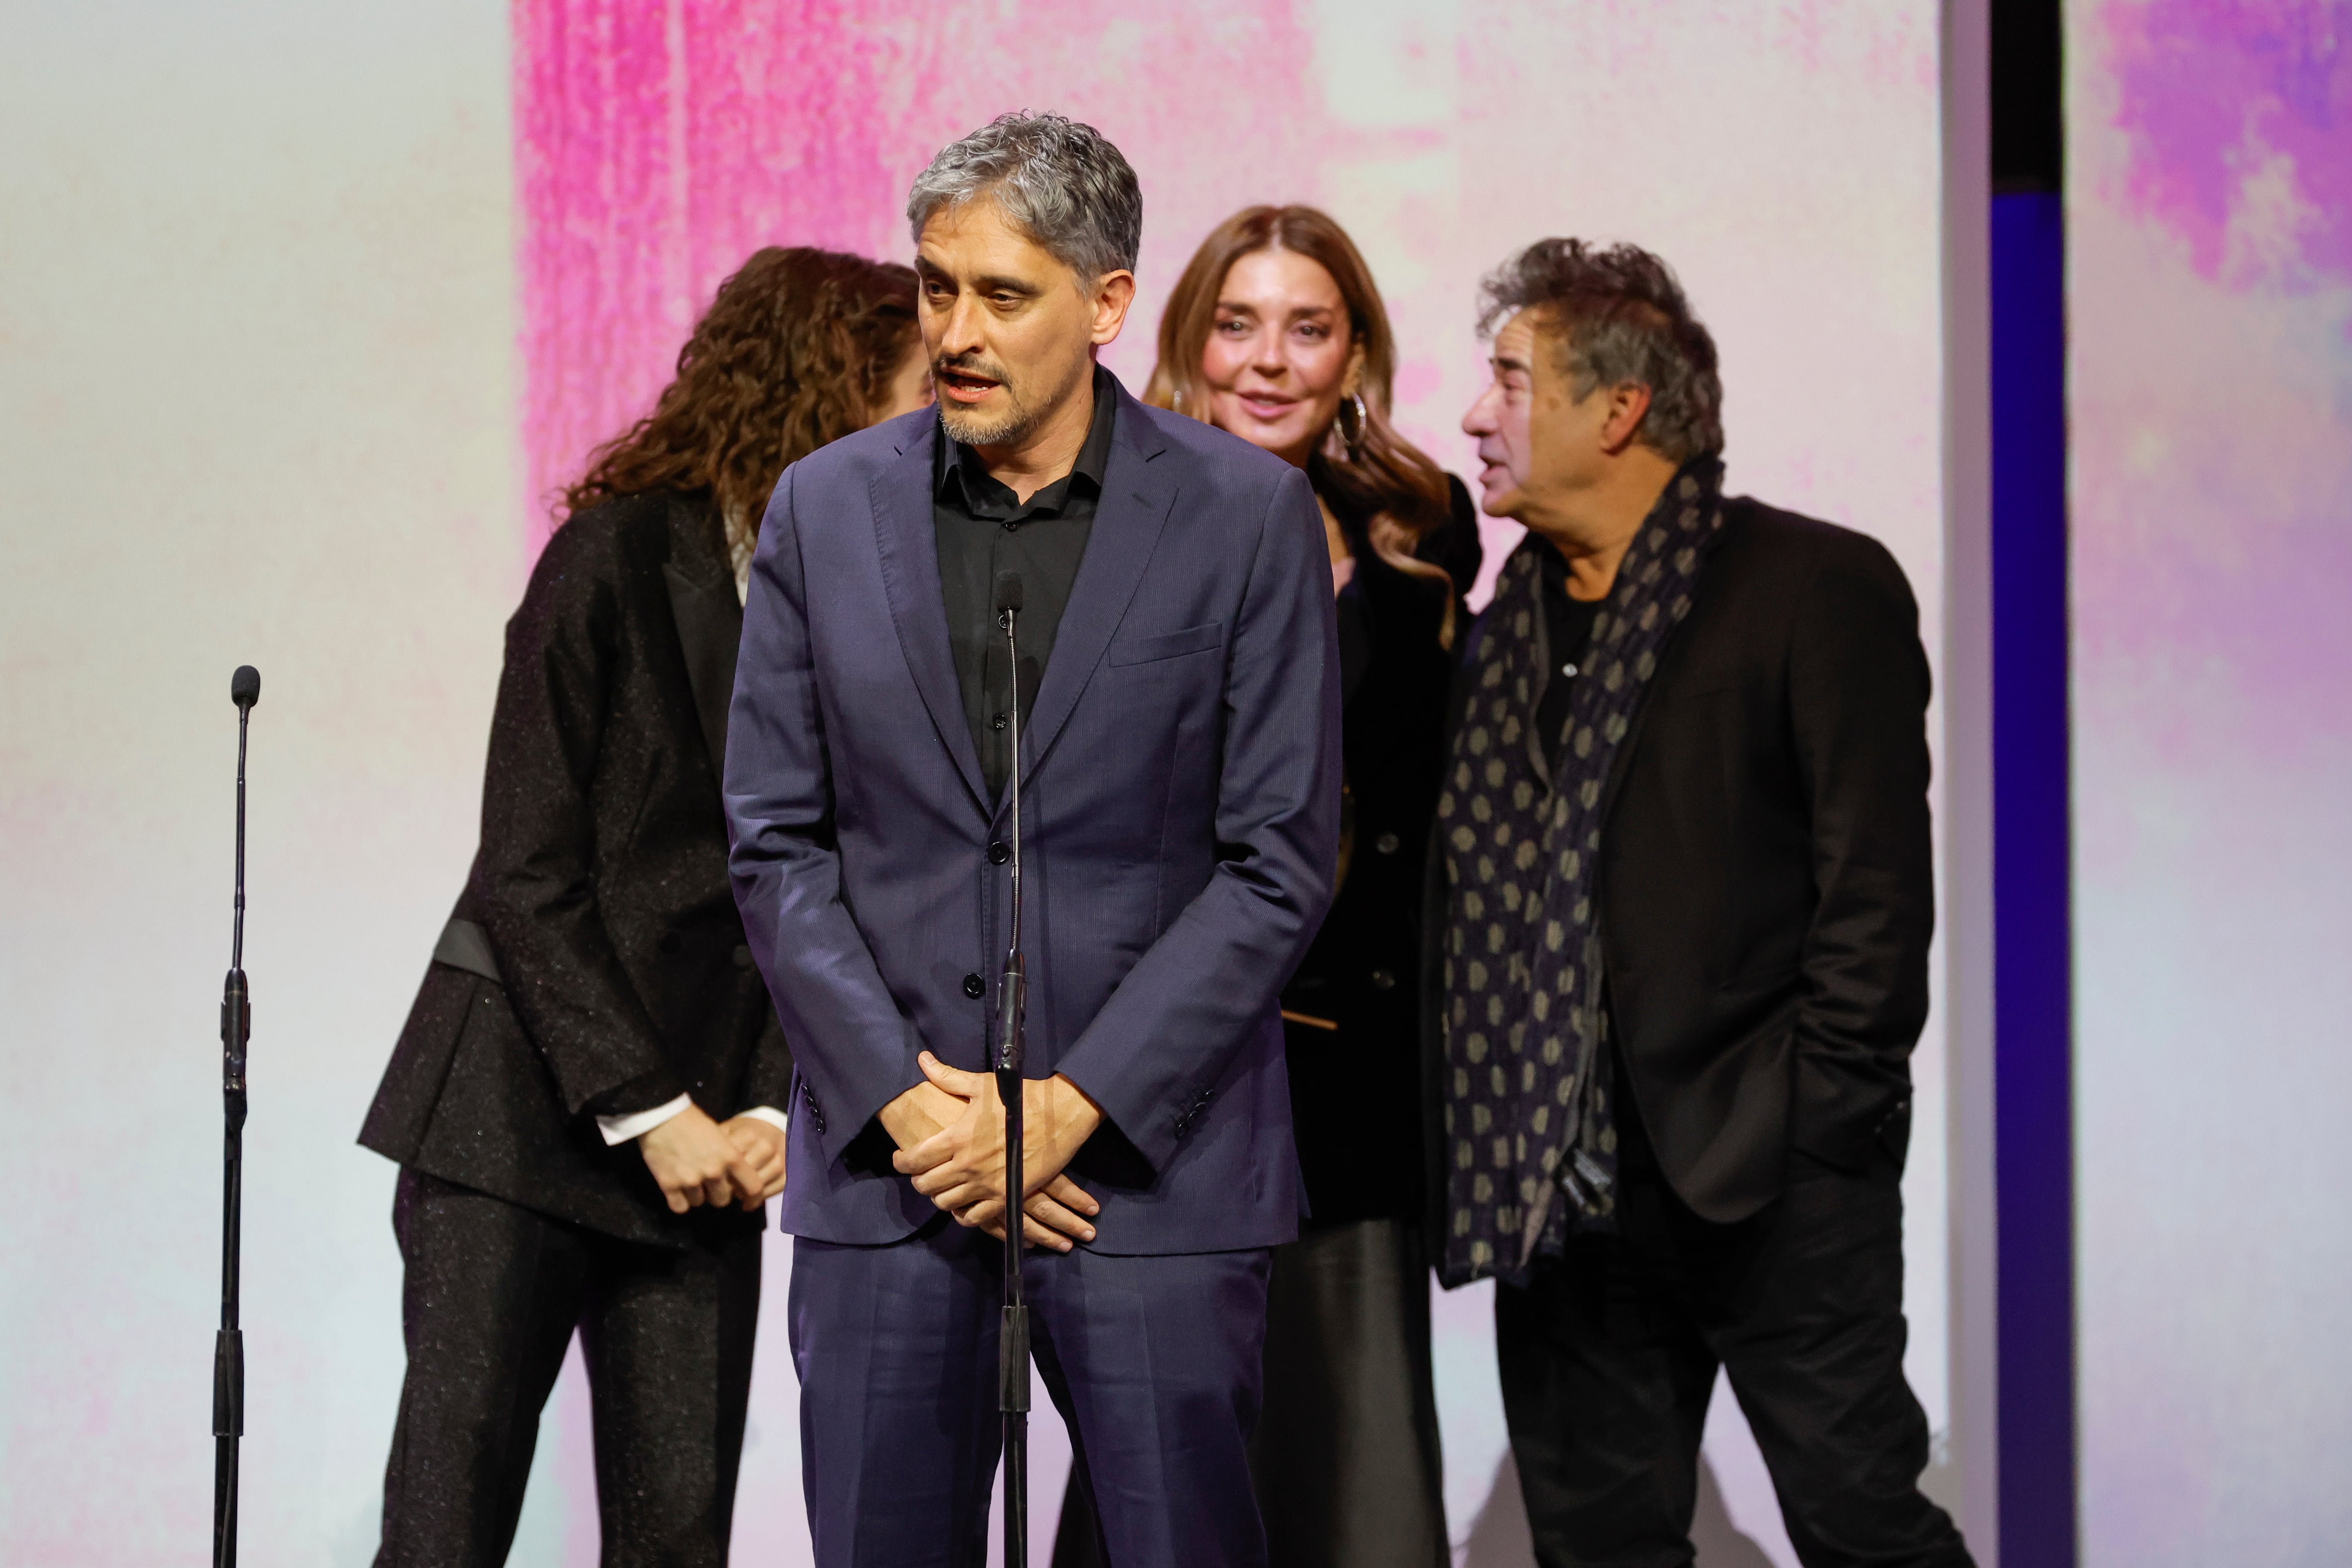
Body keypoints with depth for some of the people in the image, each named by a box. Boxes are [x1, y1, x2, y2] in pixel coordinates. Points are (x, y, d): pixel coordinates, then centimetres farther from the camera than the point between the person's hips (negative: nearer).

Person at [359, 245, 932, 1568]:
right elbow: (528, 875, -10)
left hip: (707, 1143, 5)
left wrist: (770, 1110, -7)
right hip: (526, 1103, -5)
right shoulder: (622, 556, -8)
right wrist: (649, 1111, -13)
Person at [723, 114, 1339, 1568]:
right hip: (888, 1167, 2)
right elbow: (777, 842, 6)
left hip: (1147, 1160, -2)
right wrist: (902, 1095, -6)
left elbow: (1281, 858, -5)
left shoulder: (1248, 512, -3)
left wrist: (1072, 1108, -11)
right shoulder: (827, 507, 5)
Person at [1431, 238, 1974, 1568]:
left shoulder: (1821, 588, -3)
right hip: (1564, 1188, 6)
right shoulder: (1512, 624, 15)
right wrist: (1496, 1153, 6)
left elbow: (1876, 881, -7)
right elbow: (1475, 891, 16)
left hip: (1772, 1181, -6)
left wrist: (1817, 1123, -12)